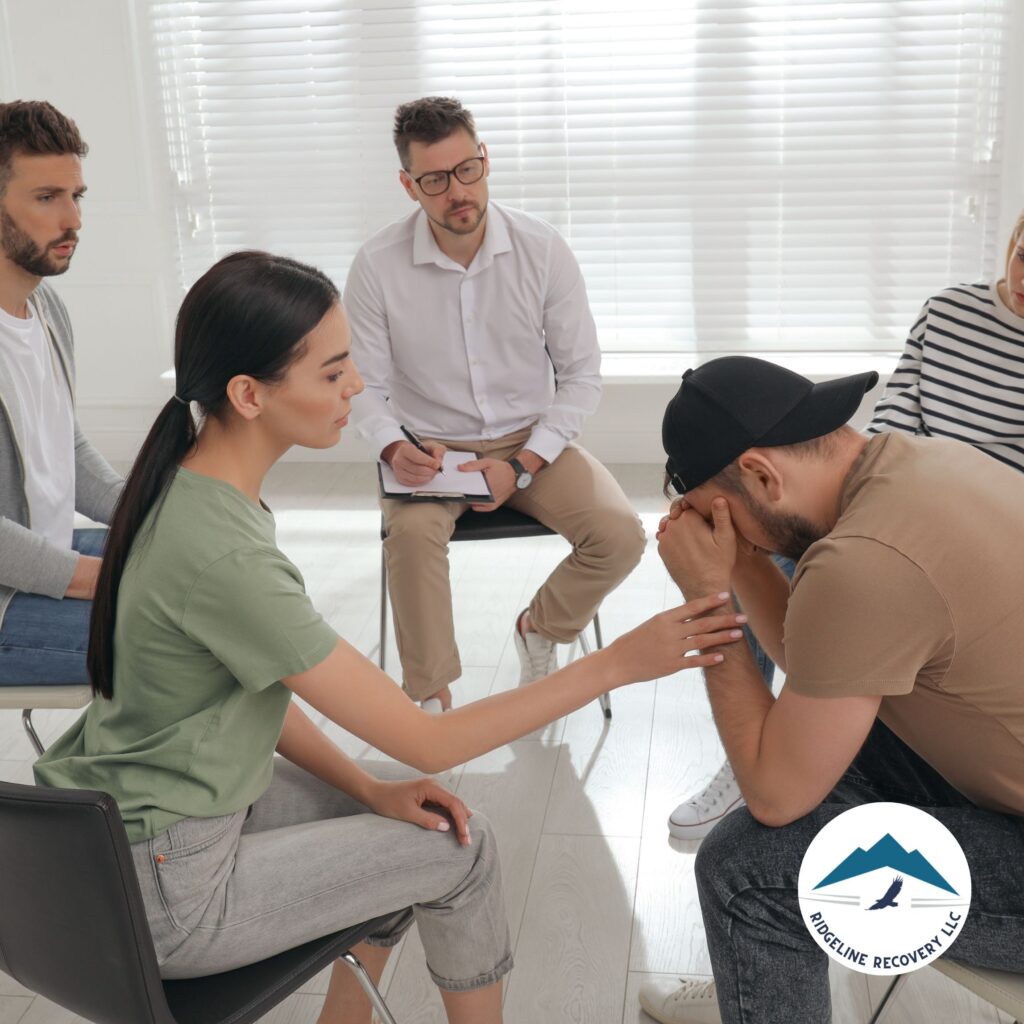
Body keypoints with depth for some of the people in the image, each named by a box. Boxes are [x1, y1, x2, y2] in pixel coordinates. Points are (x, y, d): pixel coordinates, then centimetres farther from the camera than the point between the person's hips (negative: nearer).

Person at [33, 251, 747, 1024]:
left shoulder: (190, 480, -4)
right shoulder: (225, 558, -31)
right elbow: (429, 742, -25)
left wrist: (367, 786, -4)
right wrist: (619, 663, -21)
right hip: (158, 893, -8)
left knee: (401, 809, 16)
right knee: (463, 849, 2)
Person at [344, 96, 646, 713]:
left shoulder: (544, 251, -9)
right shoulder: (378, 267, -10)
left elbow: (582, 375, -3)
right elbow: (366, 387, -1)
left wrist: (522, 466, -14)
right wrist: (394, 447, -23)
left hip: (532, 440, 1)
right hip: (430, 449, -1)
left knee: (620, 535, -21)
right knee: (412, 531, -34)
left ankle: (540, 627, 11)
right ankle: (431, 695, -13)